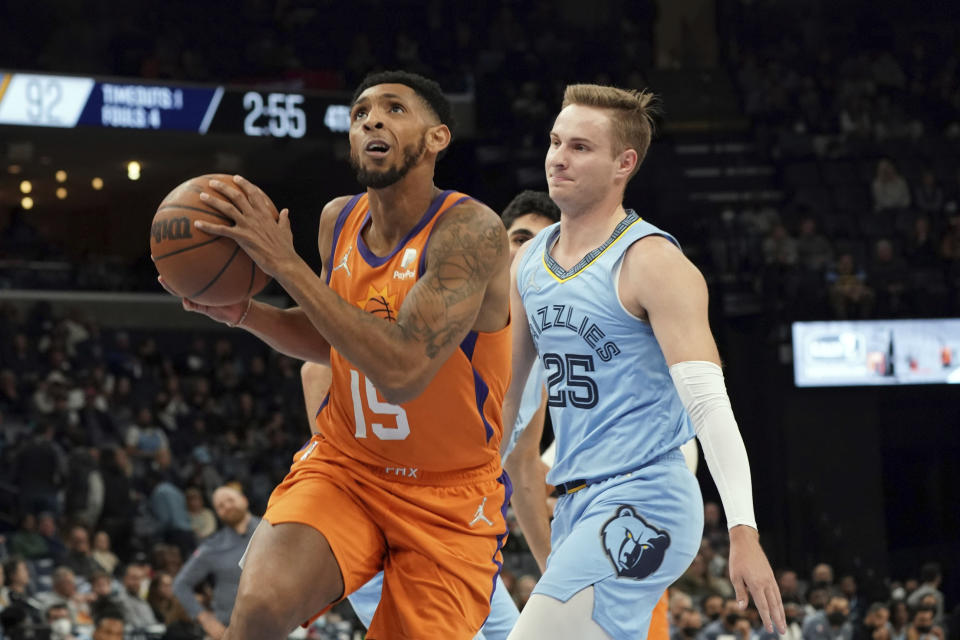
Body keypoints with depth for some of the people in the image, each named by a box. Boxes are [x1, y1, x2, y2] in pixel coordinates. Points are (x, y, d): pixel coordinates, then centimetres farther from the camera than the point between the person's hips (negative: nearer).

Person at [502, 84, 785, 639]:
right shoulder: (529, 262, 11)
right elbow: (505, 389, 23)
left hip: (642, 504, -9)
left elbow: (709, 404, -20)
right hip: (577, 507, 9)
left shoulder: (653, 264, -12)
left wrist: (744, 532, -28)